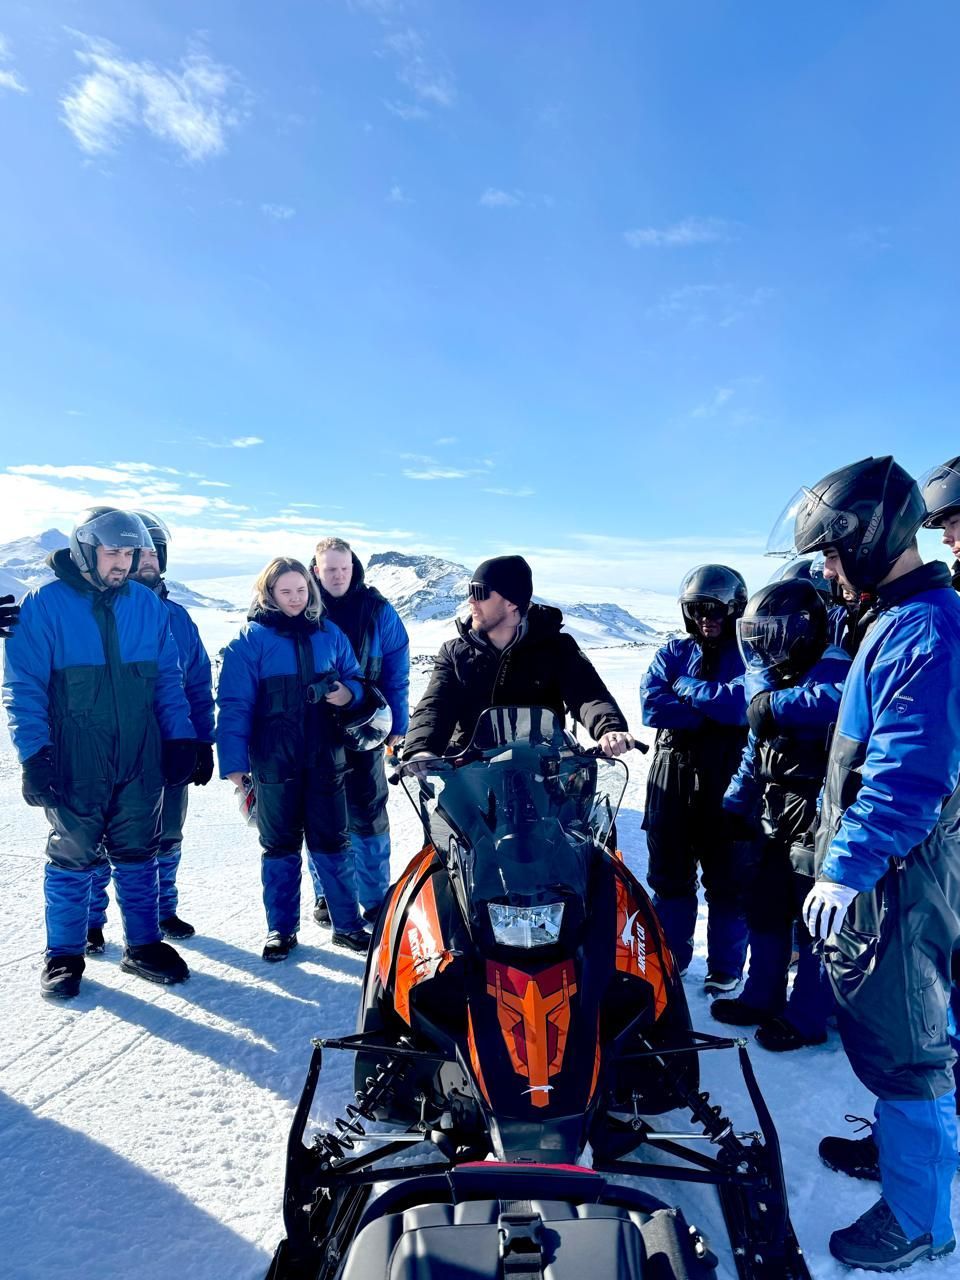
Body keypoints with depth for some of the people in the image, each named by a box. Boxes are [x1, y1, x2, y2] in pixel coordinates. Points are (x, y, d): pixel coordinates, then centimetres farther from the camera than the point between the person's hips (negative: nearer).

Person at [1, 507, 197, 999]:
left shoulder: (146, 604, 4)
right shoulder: (44, 604, -6)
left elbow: (167, 678, 9)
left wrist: (180, 738, 4)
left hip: (140, 760, 3)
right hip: (74, 762, -3)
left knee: (137, 856, 12)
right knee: (72, 858, 10)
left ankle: (142, 946, 26)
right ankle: (64, 954, 26)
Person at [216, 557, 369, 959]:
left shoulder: (329, 633, 6)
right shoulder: (252, 639, -4)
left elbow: (353, 677, 16)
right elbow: (235, 703, -7)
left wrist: (347, 692, -8)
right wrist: (234, 760, -12)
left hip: (325, 756, 2)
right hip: (275, 760, -2)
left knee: (332, 841, 9)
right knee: (280, 846, 11)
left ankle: (347, 923, 21)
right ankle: (281, 928, 25)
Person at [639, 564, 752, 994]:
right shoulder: (673, 652, 8)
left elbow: (744, 704, -20)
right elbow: (652, 705, -9)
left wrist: (688, 688, -10)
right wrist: (712, 715, -14)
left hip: (729, 780, -3)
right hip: (672, 777, 3)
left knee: (727, 880, 8)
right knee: (668, 875, 12)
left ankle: (726, 967, 23)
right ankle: (669, 957, 28)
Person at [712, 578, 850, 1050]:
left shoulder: (832, 670, -14)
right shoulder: (774, 675, 12)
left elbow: (827, 704, -40)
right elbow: (755, 751, 17)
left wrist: (771, 705, -30)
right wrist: (735, 806, 14)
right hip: (780, 822, 9)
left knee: (813, 923, 4)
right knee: (764, 910, 17)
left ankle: (805, 1018, 19)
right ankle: (761, 997, 33)